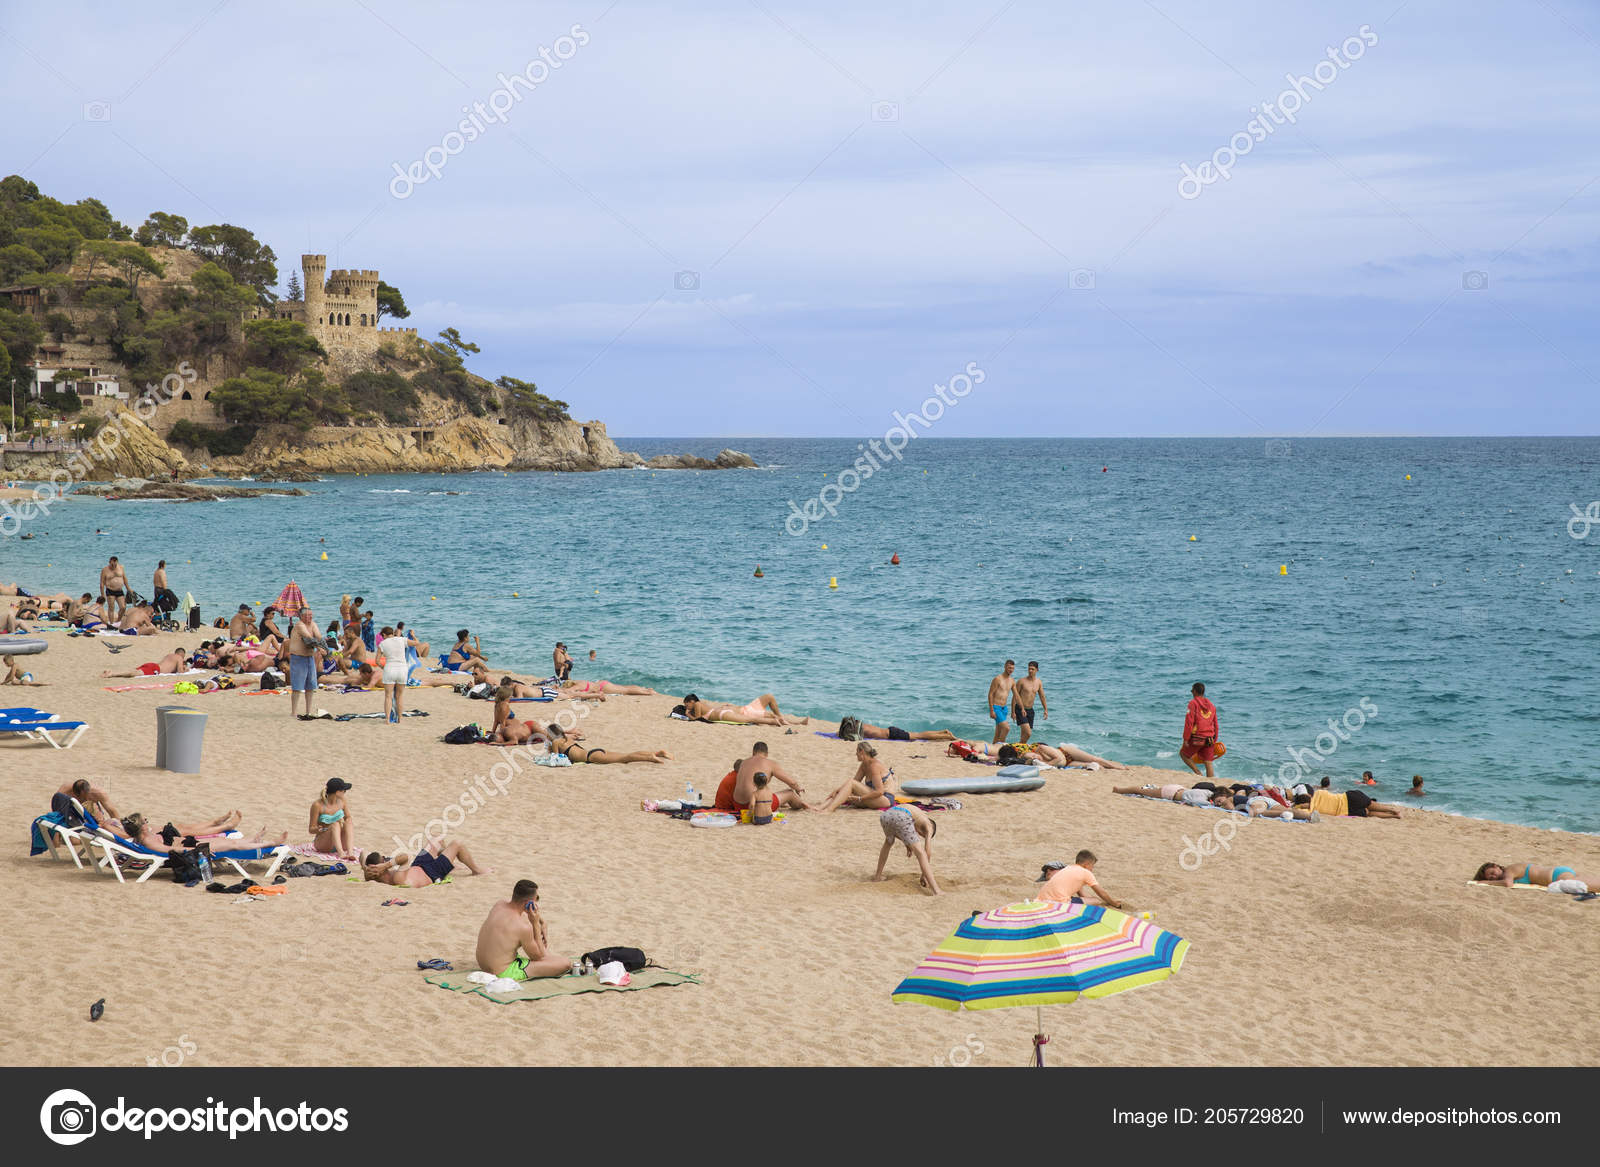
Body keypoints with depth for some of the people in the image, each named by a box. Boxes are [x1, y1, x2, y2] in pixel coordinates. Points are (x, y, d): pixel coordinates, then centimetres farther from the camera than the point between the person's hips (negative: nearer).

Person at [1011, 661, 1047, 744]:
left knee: (1024, 735, 8)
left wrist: (1045, 710, 4)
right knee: (1028, 733, -19)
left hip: (1030, 710, 5)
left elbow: (1042, 697, 14)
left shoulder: (1039, 682, 7)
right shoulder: (1022, 681, -8)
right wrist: (1013, 712, -8)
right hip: (1020, 710, -5)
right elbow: (1015, 696, -5)